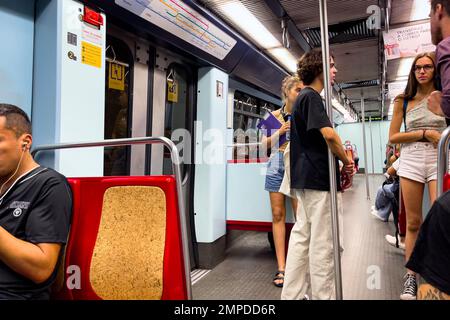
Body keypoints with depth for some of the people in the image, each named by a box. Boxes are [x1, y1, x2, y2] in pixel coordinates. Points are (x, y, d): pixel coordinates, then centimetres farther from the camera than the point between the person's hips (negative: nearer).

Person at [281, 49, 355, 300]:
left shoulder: (304, 97, 19)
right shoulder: (312, 96, -11)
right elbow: (329, 134, -25)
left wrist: (340, 163, 14)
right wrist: (346, 162, -9)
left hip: (305, 177, 10)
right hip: (319, 178, -10)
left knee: (301, 236, 13)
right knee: (322, 242, 0)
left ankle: (292, 294, 23)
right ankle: (324, 295, 13)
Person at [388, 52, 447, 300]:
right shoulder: (404, 101, 9)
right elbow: (393, 137, 3)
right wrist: (425, 134, -6)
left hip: (440, 161, 0)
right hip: (410, 162, 1)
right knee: (413, 223, 5)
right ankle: (410, 276, 15)